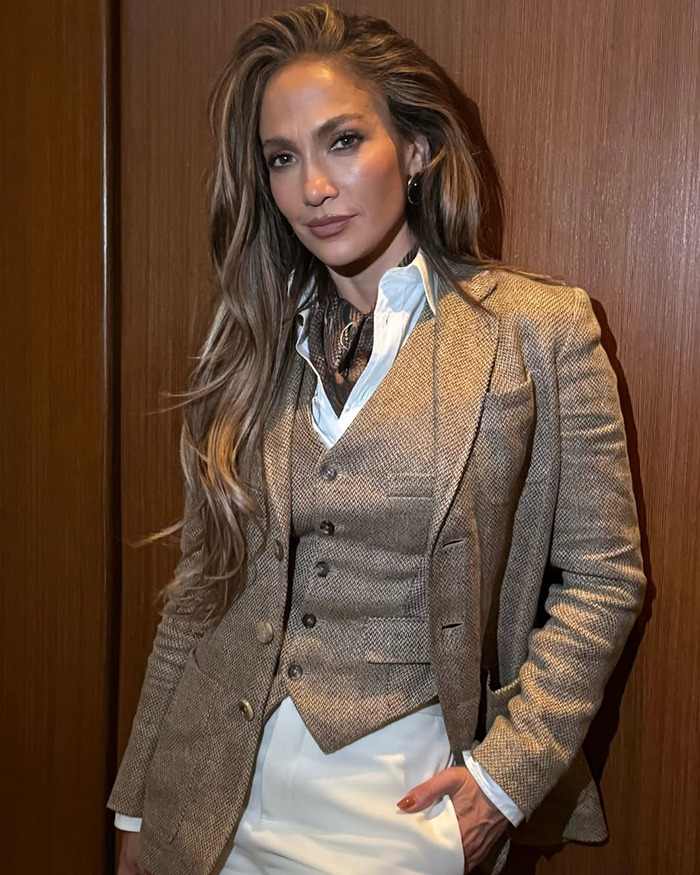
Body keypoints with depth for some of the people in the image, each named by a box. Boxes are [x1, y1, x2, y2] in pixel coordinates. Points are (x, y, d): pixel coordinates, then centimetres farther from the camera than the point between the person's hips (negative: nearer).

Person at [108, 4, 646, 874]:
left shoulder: (540, 328, -9)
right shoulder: (247, 338, 1)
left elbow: (601, 577, -4)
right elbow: (202, 582, 4)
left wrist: (508, 771, -10)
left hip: (410, 798, -3)